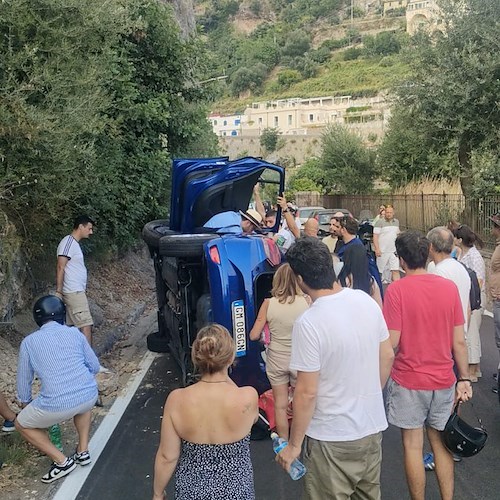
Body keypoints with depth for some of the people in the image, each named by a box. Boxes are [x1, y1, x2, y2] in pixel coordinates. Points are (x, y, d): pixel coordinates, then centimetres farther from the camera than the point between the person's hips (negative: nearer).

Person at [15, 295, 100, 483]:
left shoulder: (29, 342, 6)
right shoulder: (75, 333, 10)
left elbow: (24, 379, 16)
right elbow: (94, 366, 16)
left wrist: (25, 403, 35)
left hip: (57, 405, -3)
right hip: (90, 395, 4)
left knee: (22, 424, 25)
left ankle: (62, 461, 18)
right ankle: (83, 451, 32)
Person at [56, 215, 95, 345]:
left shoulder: (75, 243, 18)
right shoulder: (68, 242, -11)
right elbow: (60, 268, -16)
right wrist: (58, 291, -20)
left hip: (76, 292, 10)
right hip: (74, 292, -10)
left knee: (69, 326, 10)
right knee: (86, 324, -11)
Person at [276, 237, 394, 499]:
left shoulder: (308, 323, -25)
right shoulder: (366, 301, -6)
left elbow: (307, 392, -21)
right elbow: (387, 357, 5)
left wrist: (294, 445, -9)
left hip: (333, 439, -6)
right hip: (373, 427, 6)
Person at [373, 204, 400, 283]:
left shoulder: (396, 222, 12)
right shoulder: (380, 222, -8)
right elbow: (375, 236, -10)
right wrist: (377, 249, -17)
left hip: (394, 250, 4)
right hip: (383, 251, -4)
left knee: (395, 270, -4)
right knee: (383, 270, 6)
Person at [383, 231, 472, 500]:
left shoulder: (396, 289, -16)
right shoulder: (449, 287, -4)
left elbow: (391, 342, -17)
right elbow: (459, 341, 0)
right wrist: (464, 379, 9)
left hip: (408, 380, -4)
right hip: (443, 380, 4)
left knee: (413, 445, 10)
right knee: (441, 443, 18)